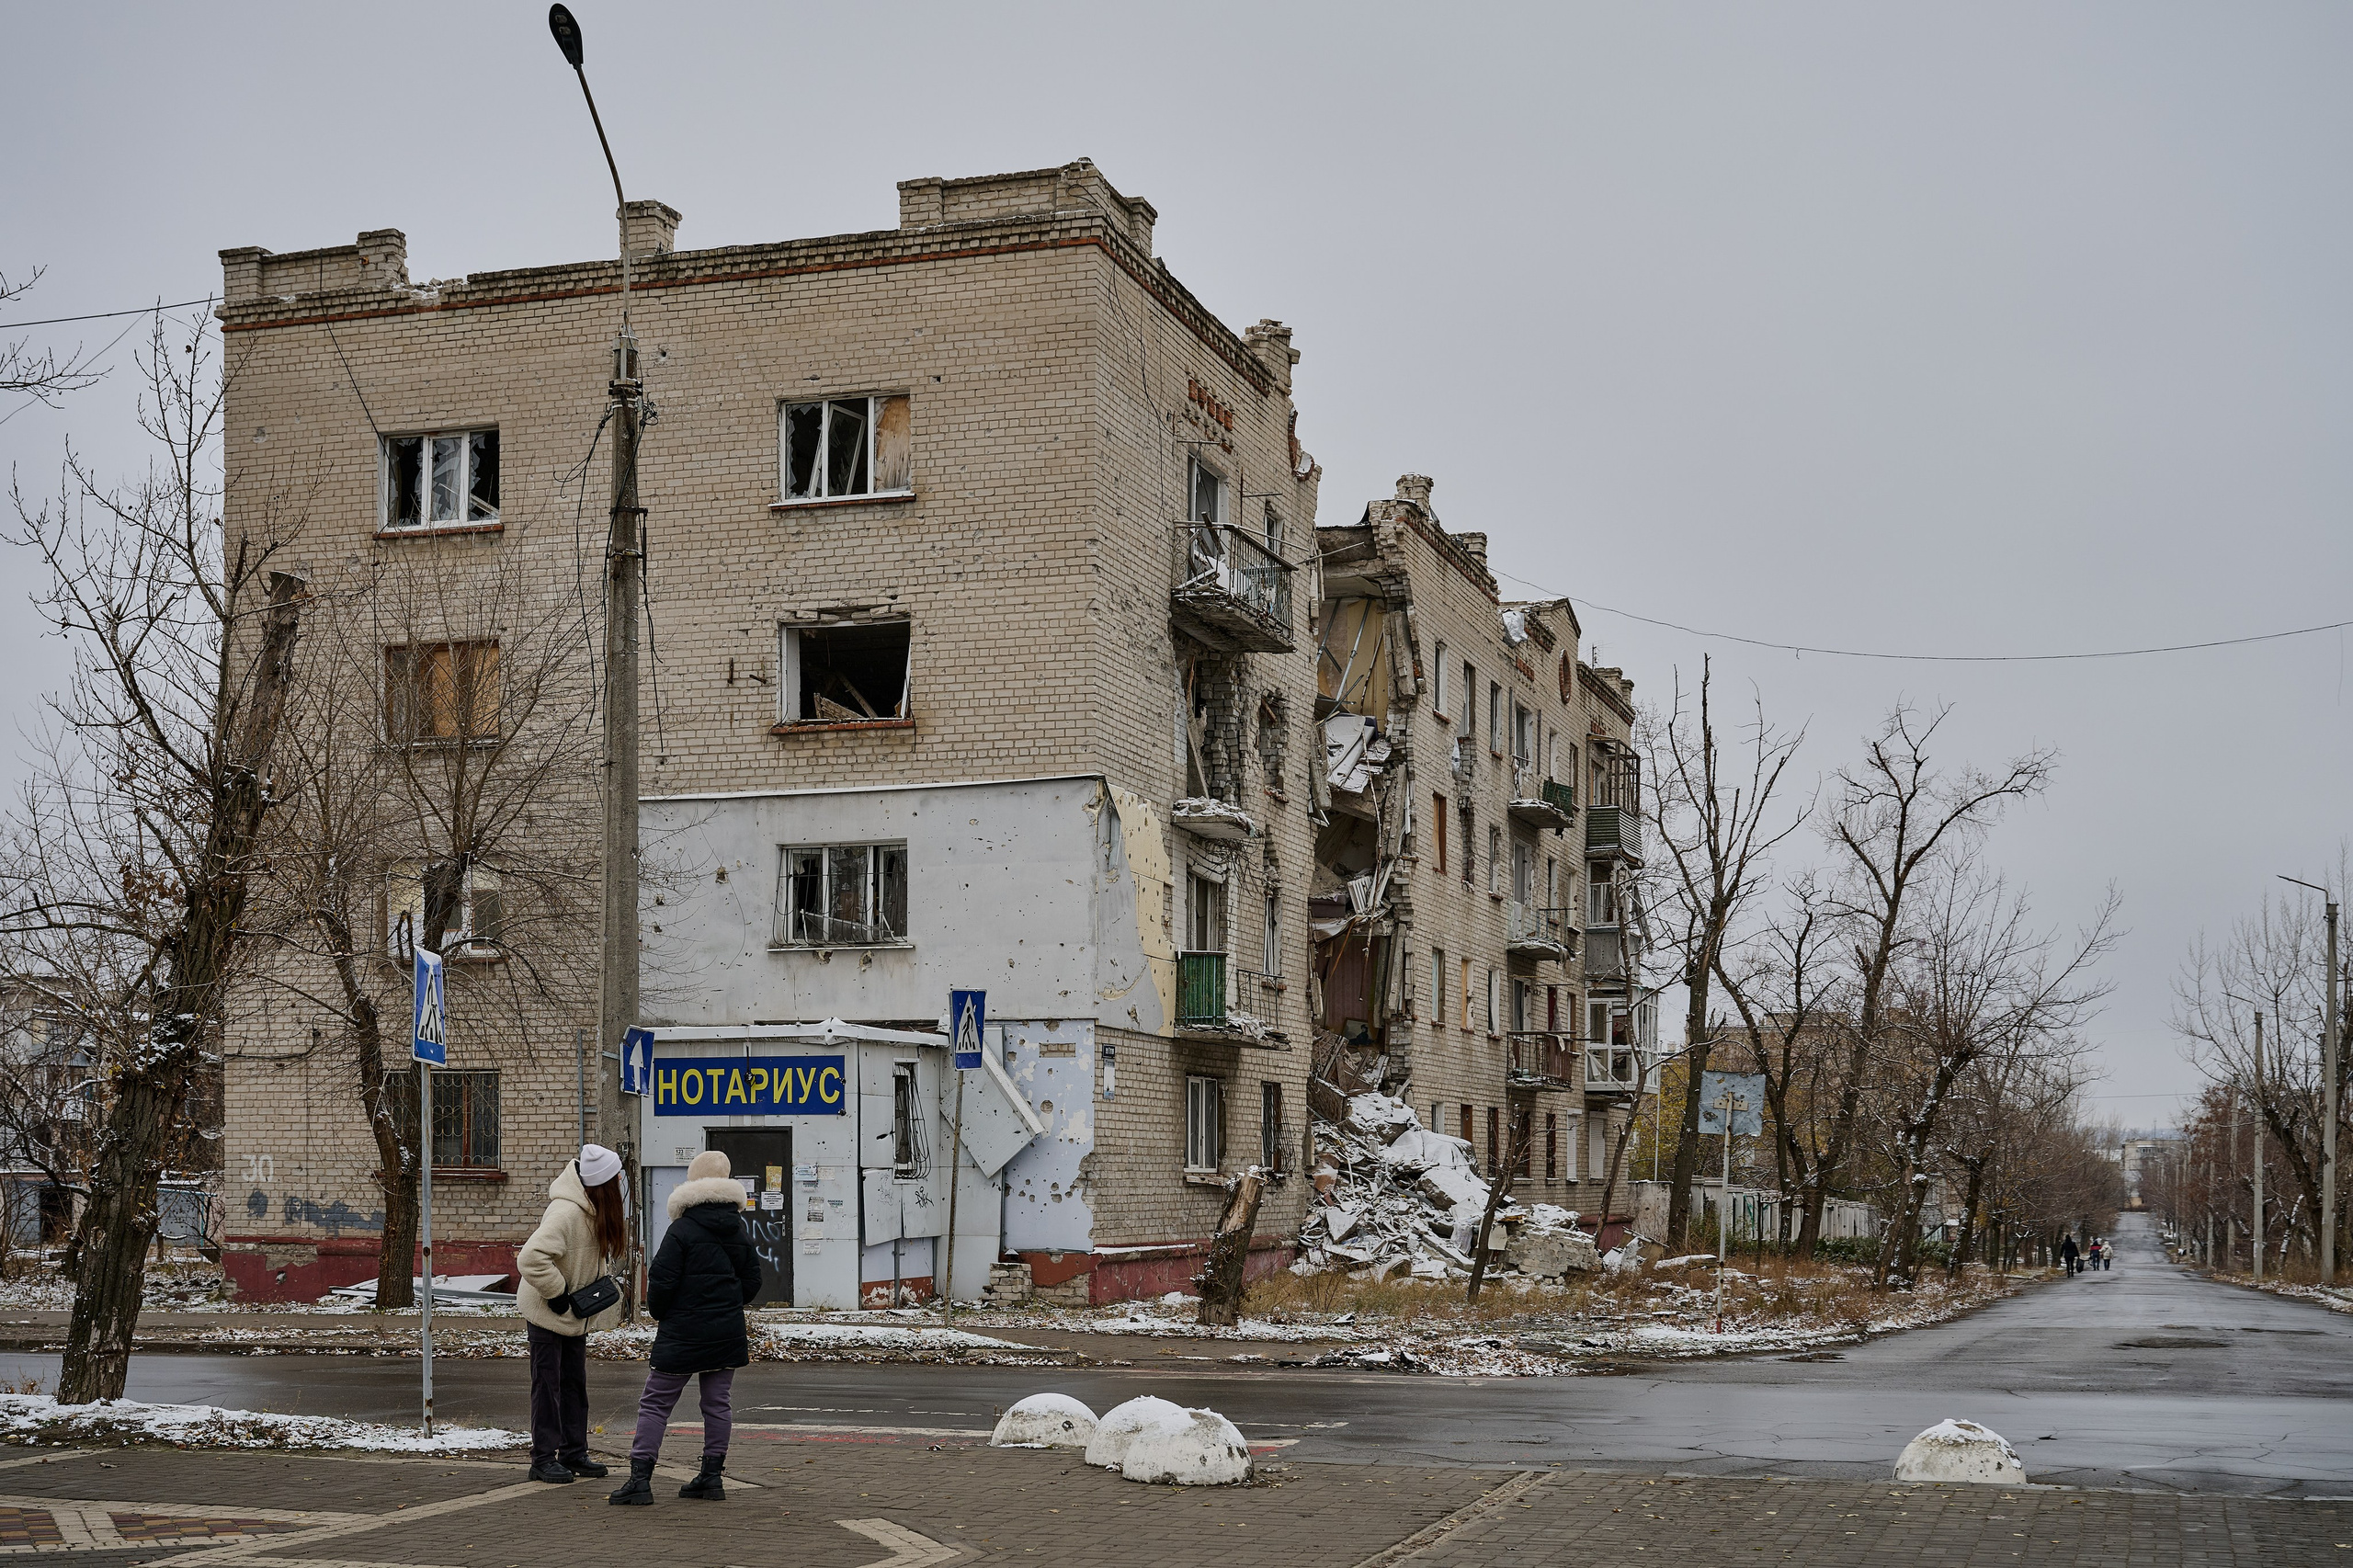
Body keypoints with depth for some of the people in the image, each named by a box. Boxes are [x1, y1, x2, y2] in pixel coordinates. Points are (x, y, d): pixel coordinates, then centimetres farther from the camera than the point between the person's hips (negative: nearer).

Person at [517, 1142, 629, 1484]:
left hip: (575, 1313, 9)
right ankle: (544, 1459, 6)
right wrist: (556, 1293, -26)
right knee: (548, 1385, -1)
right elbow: (530, 1259, -37)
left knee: (575, 1383, 13)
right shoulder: (566, 1213, -29)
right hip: (546, 1313, -9)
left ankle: (574, 1452, 22)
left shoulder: (592, 1209, 0)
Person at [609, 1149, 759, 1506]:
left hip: (682, 1333, -5)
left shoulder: (682, 1230, -12)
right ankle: (713, 1476, 12)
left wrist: (658, 1312, 5)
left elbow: (662, 1280, -13)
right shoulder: (739, 1231, 7)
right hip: (728, 1334, 5)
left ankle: (640, 1478, -5)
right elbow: (752, 1280, 13)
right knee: (717, 1403, 12)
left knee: (655, 1402, 0)